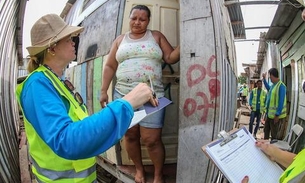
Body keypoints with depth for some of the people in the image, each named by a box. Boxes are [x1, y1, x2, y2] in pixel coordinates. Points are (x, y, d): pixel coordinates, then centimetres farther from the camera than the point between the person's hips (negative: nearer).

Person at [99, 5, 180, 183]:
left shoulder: (157, 36, 10)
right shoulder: (120, 40, 14)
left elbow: (171, 58, 5)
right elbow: (110, 66, 13)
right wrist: (104, 90, 8)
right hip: (124, 95, 3)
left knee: (151, 140, -3)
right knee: (130, 135, 11)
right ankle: (139, 169, 34)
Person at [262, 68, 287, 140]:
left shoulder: (281, 86, -19)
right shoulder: (273, 85, 8)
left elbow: (281, 102, -23)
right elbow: (268, 88, 34)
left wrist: (277, 115, -23)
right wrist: (264, 79, 32)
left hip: (276, 115, -9)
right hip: (269, 114, 10)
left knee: (275, 136, 4)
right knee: (266, 131, 23)